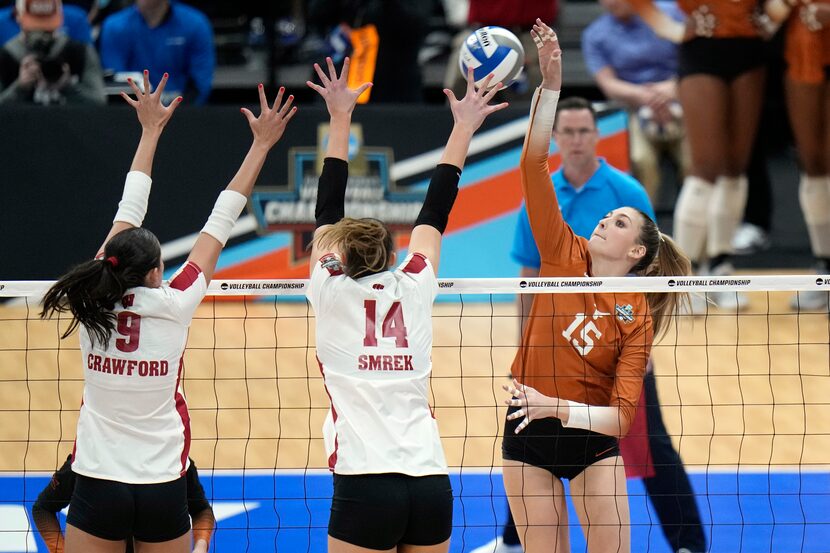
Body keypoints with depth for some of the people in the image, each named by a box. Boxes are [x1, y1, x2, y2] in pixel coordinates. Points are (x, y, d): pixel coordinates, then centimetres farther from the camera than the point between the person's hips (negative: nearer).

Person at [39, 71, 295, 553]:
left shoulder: (94, 301, -5)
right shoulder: (173, 307, -10)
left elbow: (128, 211, 8)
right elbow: (220, 224, -1)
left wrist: (151, 131, 21)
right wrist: (261, 145, 7)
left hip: (98, 489, 1)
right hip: (162, 490, -1)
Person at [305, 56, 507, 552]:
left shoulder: (333, 293, 4)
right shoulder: (413, 288, 11)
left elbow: (328, 211, 14)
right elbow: (436, 210, 21)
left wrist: (341, 120, 19)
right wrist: (463, 128, 30)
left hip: (365, 487, -4)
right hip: (432, 483, 4)